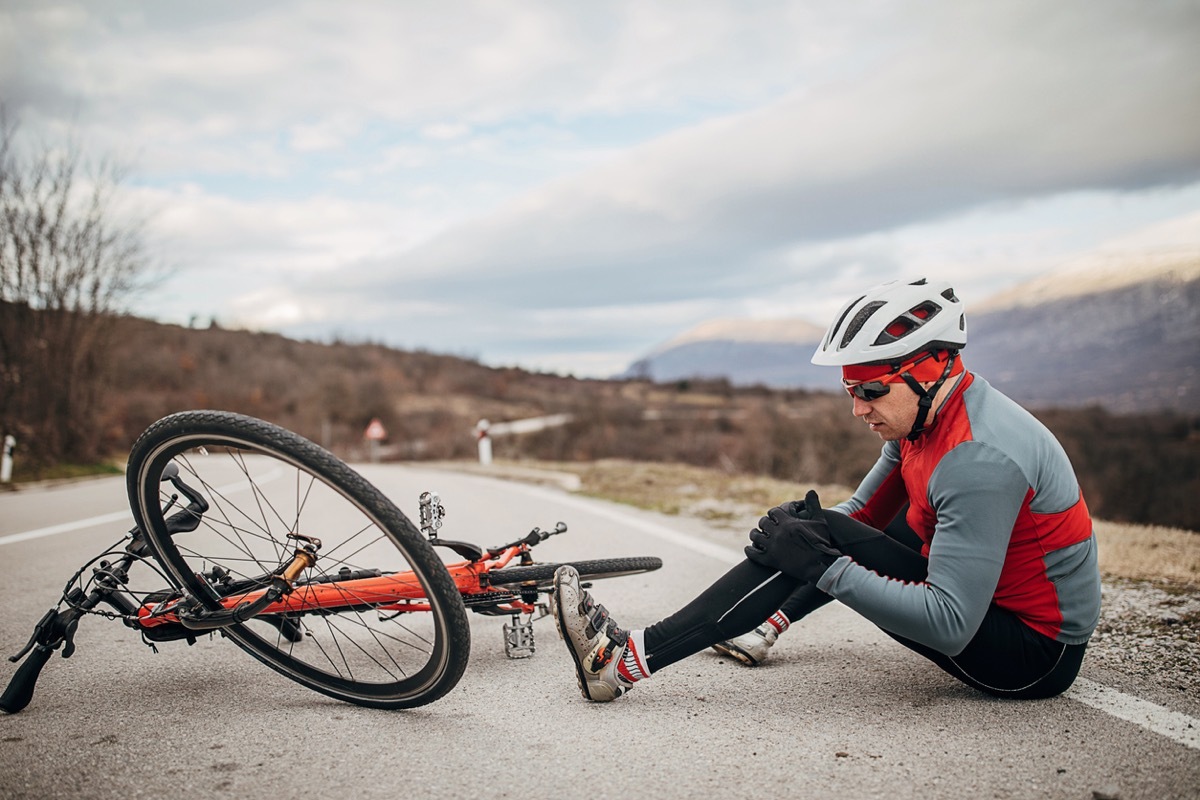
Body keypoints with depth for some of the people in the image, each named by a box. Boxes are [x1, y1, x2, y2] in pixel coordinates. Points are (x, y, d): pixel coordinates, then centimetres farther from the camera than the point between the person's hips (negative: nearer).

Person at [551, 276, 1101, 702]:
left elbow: (951, 627, -31)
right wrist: (812, 523, -12)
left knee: (825, 544, -22)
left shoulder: (979, 459, -29)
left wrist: (824, 565, -32)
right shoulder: (924, 416, 1)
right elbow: (864, 512, 9)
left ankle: (627, 660, -21)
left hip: (1035, 655, -9)